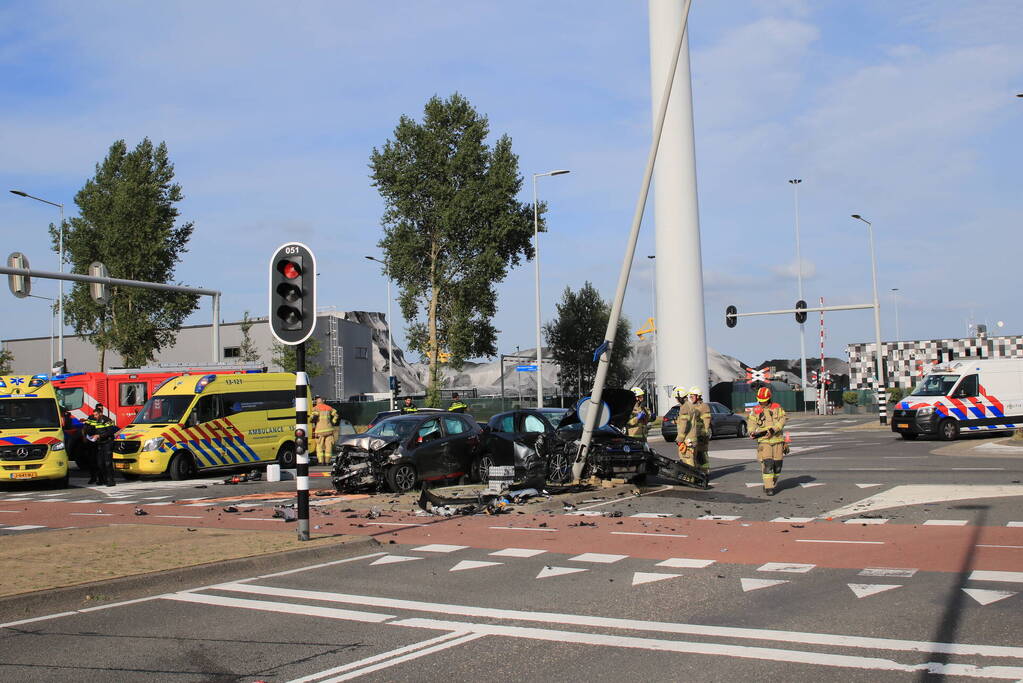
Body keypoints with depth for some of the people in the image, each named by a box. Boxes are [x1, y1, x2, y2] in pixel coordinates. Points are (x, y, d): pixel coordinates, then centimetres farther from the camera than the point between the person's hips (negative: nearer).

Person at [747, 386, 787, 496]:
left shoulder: (777, 408, 4)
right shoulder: (755, 411, 5)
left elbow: (781, 421, -7)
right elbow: (751, 423, -1)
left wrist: (772, 430, -22)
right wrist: (752, 432, -23)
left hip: (777, 440, 2)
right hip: (763, 441, -1)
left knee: (777, 464, 6)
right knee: (767, 464, -13)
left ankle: (773, 483, 27)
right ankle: (768, 488, -10)